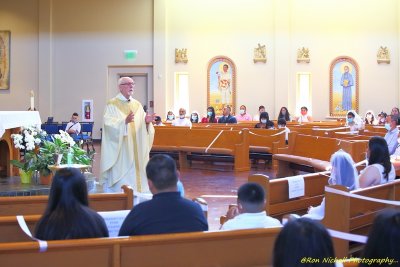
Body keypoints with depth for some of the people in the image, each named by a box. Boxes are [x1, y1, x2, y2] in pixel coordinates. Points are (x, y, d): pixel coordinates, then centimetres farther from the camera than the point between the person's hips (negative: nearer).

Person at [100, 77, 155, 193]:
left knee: (136, 173, 5)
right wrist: (125, 121, -31)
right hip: (120, 149, -5)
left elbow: (142, 126, 12)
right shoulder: (112, 104, -3)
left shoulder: (137, 104, 14)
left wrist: (147, 122, -10)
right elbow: (109, 123, -17)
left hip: (136, 150, 5)